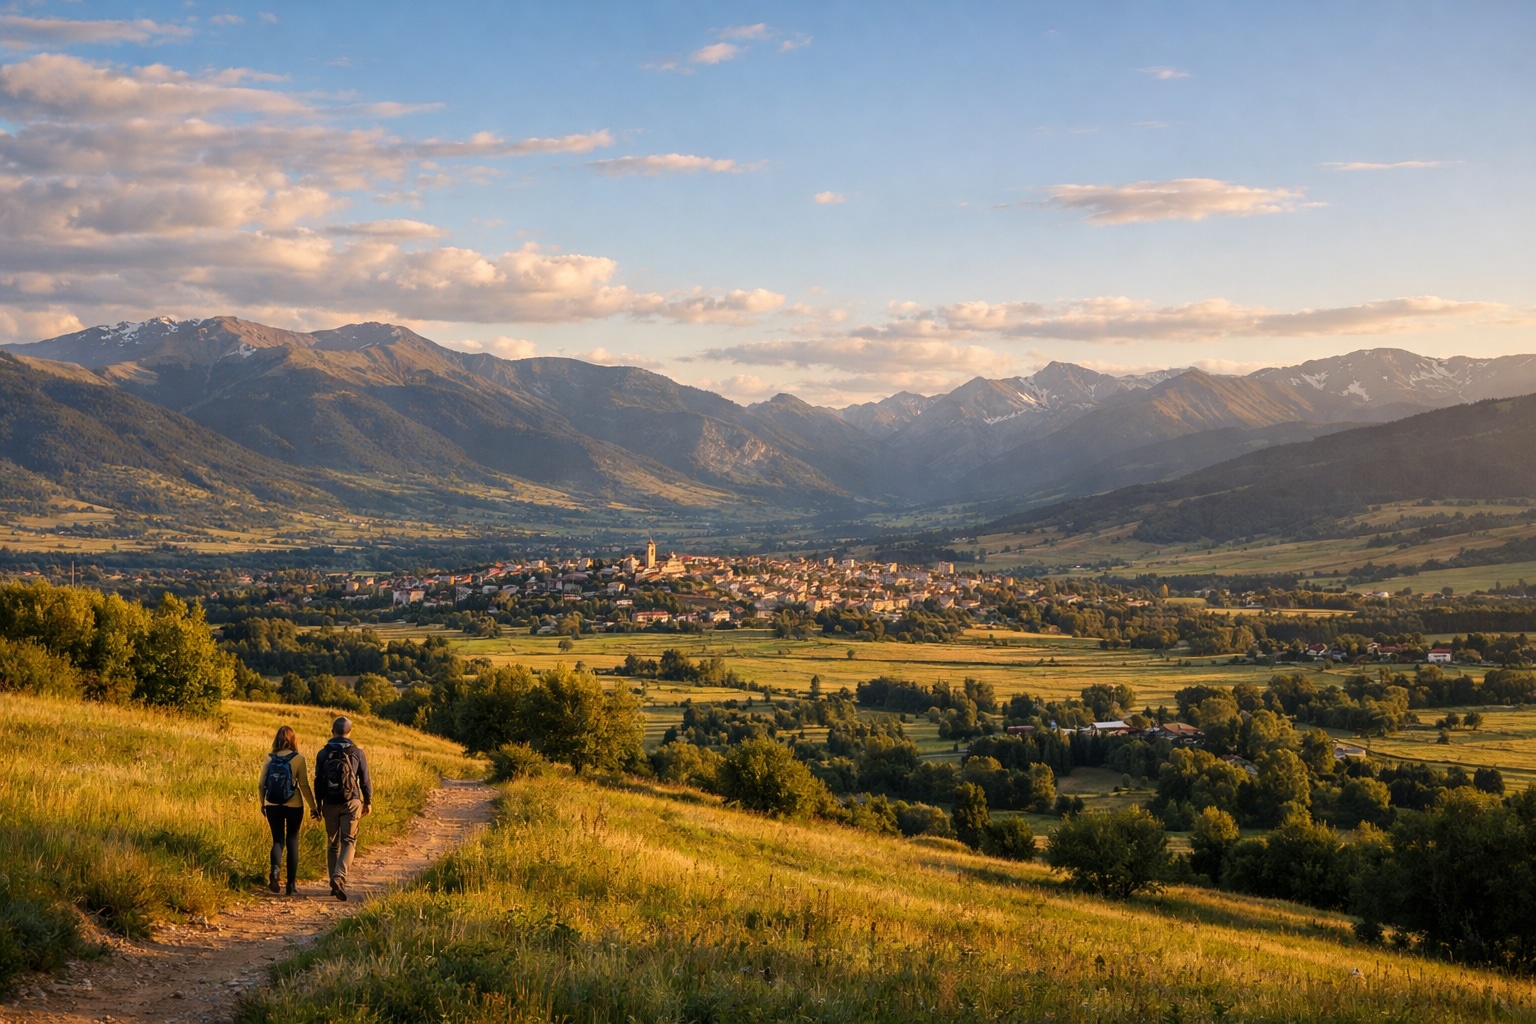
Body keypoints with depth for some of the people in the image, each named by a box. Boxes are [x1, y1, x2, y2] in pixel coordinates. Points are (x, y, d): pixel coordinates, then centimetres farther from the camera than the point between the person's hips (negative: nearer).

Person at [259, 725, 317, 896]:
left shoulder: (269, 758, -2)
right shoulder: (298, 759, -9)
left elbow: (262, 784, 2)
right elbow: (304, 785, -8)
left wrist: (263, 804, 18)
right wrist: (313, 806, 2)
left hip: (272, 805, 2)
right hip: (293, 805, -2)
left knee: (278, 840, 12)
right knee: (292, 842, 11)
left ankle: (275, 868, -19)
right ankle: (291, 884, 11)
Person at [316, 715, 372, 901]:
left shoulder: (323, 754, 1)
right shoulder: (357, 753, -3)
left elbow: (318, 781, 5)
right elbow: (365, 781, 1)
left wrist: (318, 805, 14)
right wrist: (368, 802, 14)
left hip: (330, 803, 2)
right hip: (351, 802, -2)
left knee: (332, 843, 12)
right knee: (348, 842, 0)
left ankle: (335, 885, 15)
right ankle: (340, 877, -22)